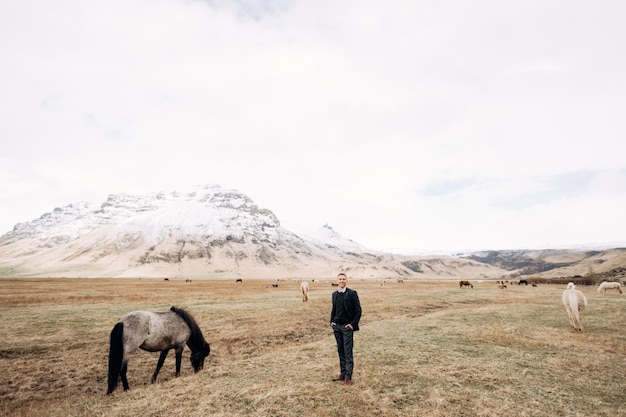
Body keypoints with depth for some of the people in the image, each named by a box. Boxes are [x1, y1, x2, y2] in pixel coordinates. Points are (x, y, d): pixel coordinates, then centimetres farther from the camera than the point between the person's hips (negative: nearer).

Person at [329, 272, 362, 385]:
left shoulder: (352, 293, -9)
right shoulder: (334, 294, 8)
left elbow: (358, 310, -8)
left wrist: (353, 324, -12)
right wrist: (331, 321, 6)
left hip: (347, 326, -5)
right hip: (337, 326, 6)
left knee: (348, 352, -1)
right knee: (340, 351, 13)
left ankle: (348, 377, 7)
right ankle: (343, 374, 24)